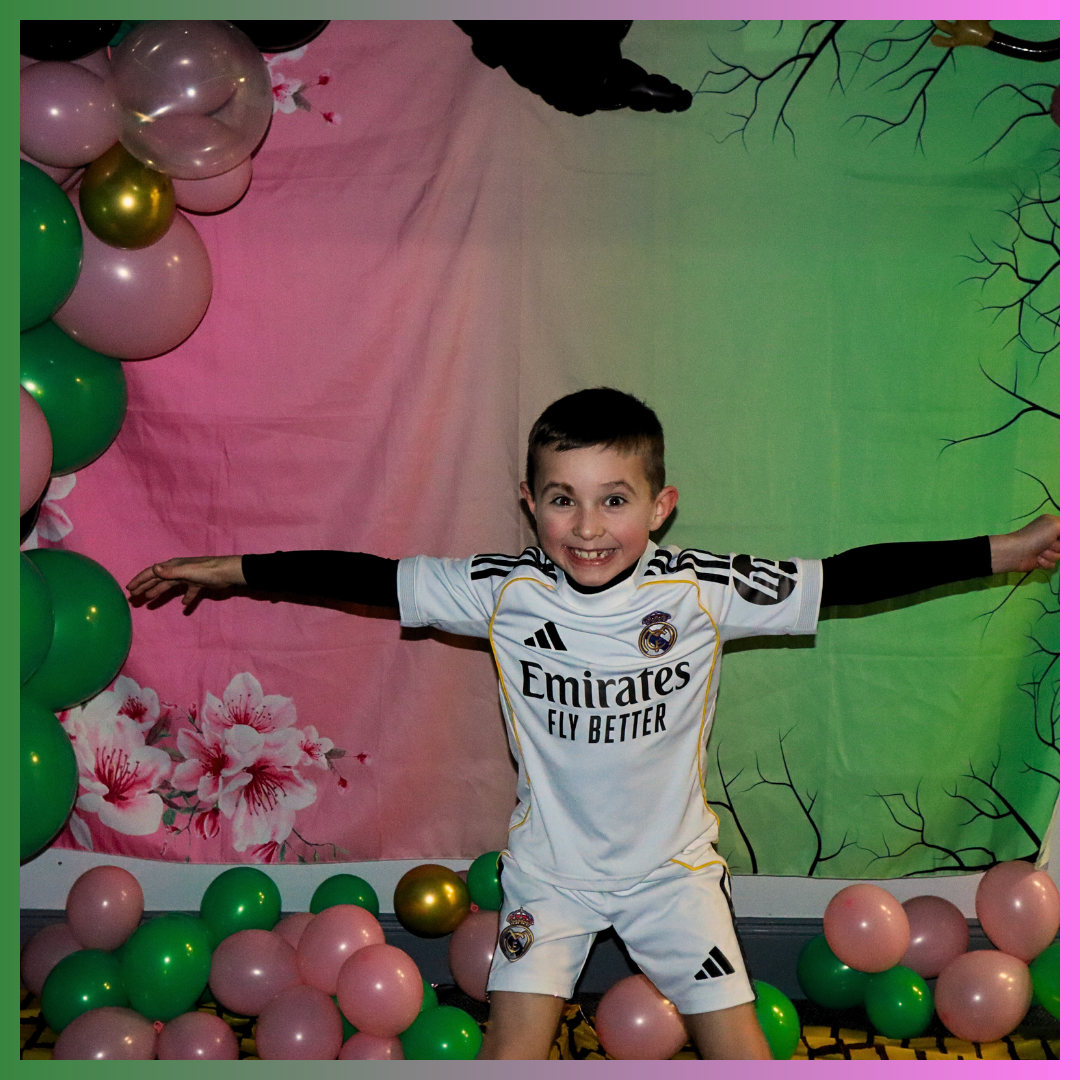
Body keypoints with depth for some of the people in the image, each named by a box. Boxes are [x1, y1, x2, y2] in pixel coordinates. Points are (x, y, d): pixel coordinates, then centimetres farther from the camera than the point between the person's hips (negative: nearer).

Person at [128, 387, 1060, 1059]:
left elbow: (846, 578, -14)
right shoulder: (504, 594, -15)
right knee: (511, 1056, -3)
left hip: (672, 864, 0)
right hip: (551, 865, 0)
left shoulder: (702, 591, -17)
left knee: (745, 1057, 2)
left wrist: (1008, 550, -14)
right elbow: (365, 576, -8)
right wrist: (225, 570, -5)